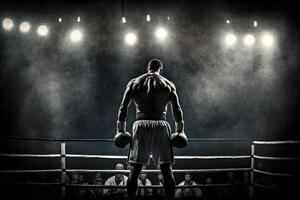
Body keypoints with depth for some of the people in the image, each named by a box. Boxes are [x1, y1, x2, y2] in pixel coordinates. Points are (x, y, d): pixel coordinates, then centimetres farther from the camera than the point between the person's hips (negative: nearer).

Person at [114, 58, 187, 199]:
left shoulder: (134, 83, 11)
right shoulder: (168, 85, 8)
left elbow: (123, 107, 7)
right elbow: (177, 109, 5)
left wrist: (120, 130, 11)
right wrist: (180, 130, 11)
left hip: (141, 125, 1)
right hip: (161, 126, -1)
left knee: (135, 170, 5)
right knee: (166, 169, 4)